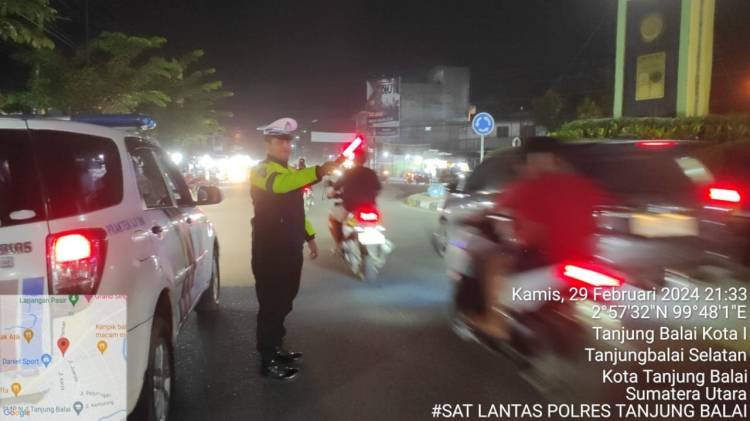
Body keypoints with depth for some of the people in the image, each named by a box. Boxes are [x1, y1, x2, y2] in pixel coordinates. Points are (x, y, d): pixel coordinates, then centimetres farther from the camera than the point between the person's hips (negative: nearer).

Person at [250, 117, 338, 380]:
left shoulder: (289, 172, 18)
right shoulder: (261, 171, -12)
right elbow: (278, 185, -36)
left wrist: (309, 236, 21)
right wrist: (319, 171, -49)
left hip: (290, 248, 9)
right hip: (270, 250, -9)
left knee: (284, 301, 16)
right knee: (271, 304, -4)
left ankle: (275, 348, 29)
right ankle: (267, 361, 5)